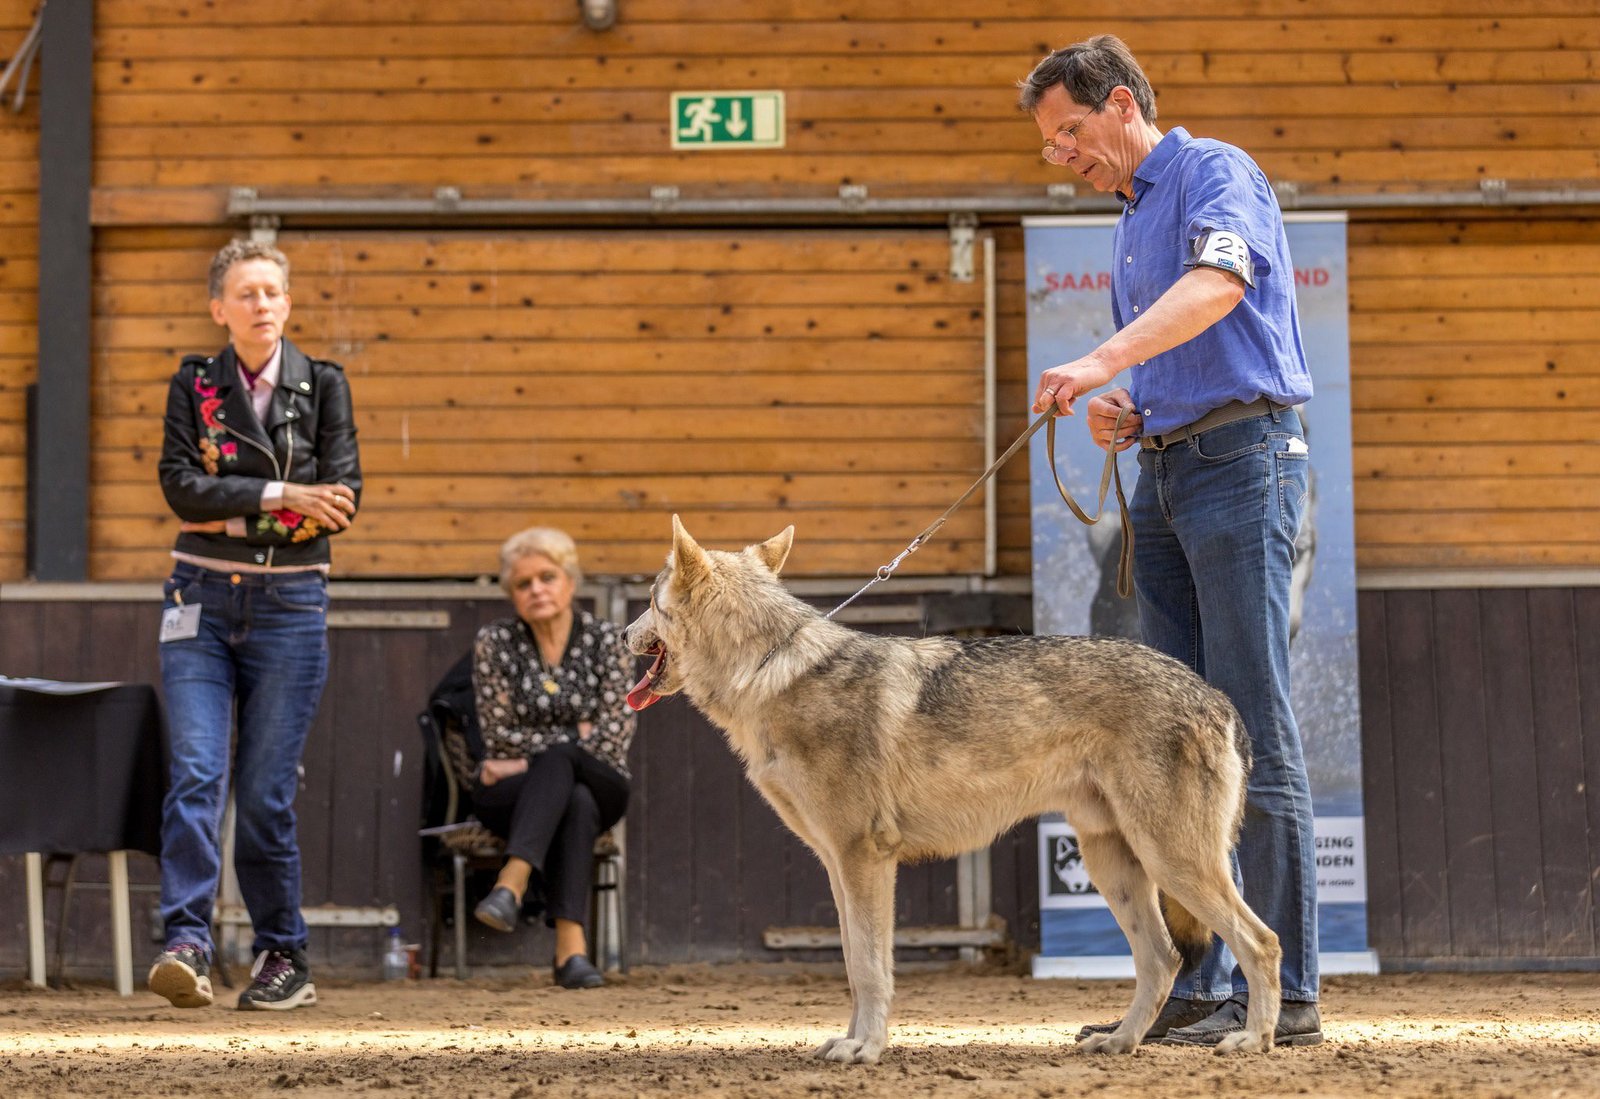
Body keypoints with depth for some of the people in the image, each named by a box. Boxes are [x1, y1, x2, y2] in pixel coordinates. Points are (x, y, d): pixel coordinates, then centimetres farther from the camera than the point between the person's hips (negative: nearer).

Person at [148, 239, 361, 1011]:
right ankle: (186, 945, -18)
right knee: (195, 774, -13)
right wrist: (280, 497, -18)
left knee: (265, 792, 0)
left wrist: (232, 512, -9)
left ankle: (284, 957, 11)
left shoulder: (322, 385, 5)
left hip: (289, 602, 0)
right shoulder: (194, 384, 6)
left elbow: (341, 500, -4)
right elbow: (181, 485, -7)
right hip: (201, 600, 1)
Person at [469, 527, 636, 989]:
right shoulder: (494, 642, 0)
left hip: (598, 787, 1)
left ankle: (513, 881, -51)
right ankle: (571, 947, -49)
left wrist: (530, 762, -11)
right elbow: (500, 738, -6)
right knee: (576, 804, -36)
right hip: (510, 795, 0)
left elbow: (613, 739, -9)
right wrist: (575, 736, -10)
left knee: (557, 761, -36)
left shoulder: (606, 639, 0)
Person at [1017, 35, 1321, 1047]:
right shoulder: (1131, 223, 23)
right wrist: (1124, 415, 9)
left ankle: (1288, 994, -9)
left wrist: (1104, 363, -36)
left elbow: (1218, 283, -25)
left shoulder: (1216, 173, -4)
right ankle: (1201, 986, 7)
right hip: (1164, 475, 9)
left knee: (1255, 730, -11)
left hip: (1242, 456, -9)